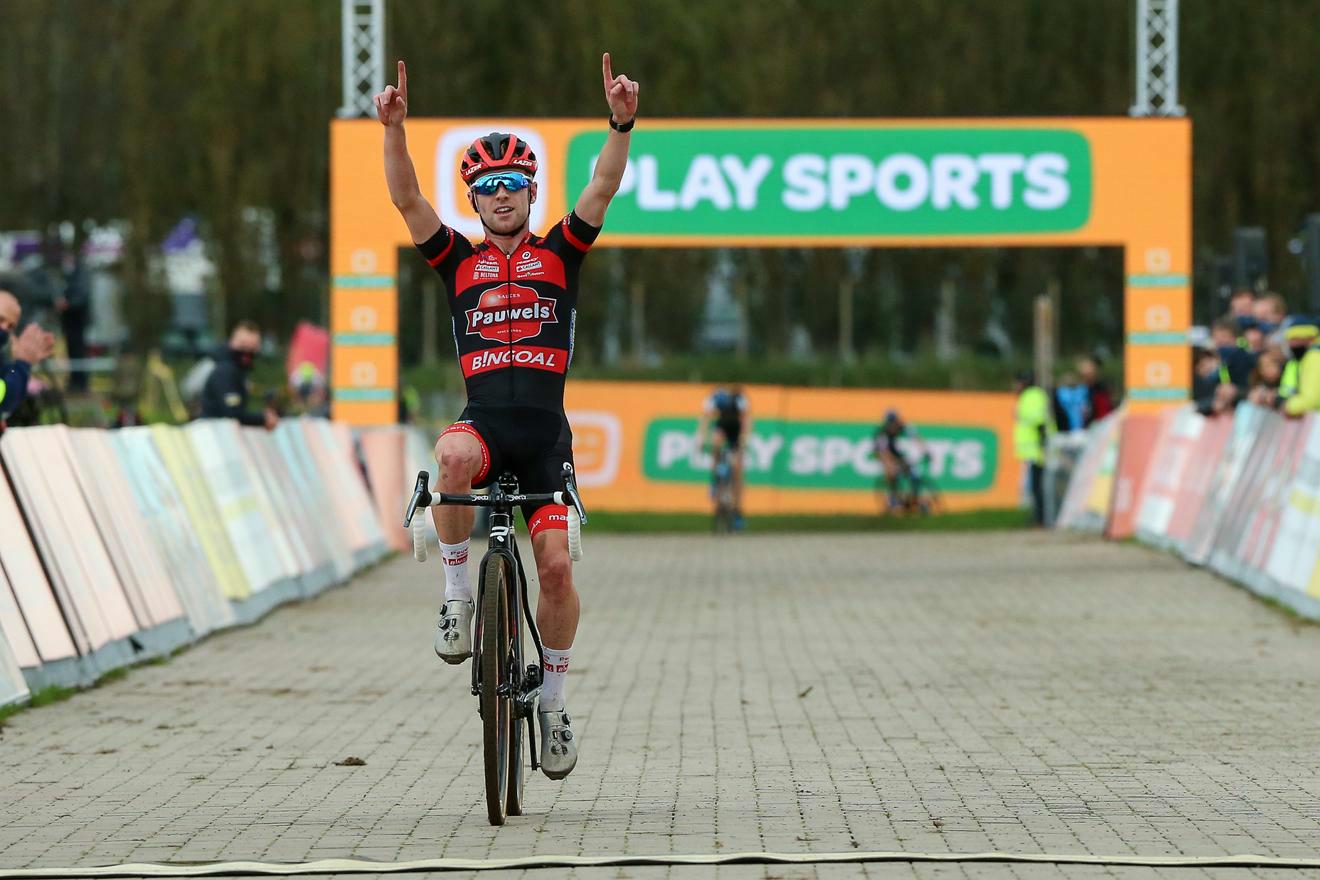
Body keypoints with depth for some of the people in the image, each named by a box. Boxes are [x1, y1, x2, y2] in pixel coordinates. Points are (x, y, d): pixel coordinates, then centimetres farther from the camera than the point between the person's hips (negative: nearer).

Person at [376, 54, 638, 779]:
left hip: (545, 433, 1)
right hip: (483, 422, -1)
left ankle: (552, 697, 11)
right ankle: (457, 590, -18)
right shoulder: (459, 262, 13)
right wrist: (394, 128, -16)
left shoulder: (558, 255, 12)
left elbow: (603, 189, -2)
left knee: (555, 564, -9)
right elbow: (406, 199, -1)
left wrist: (621, 123, -19)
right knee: (455, 456, -38)